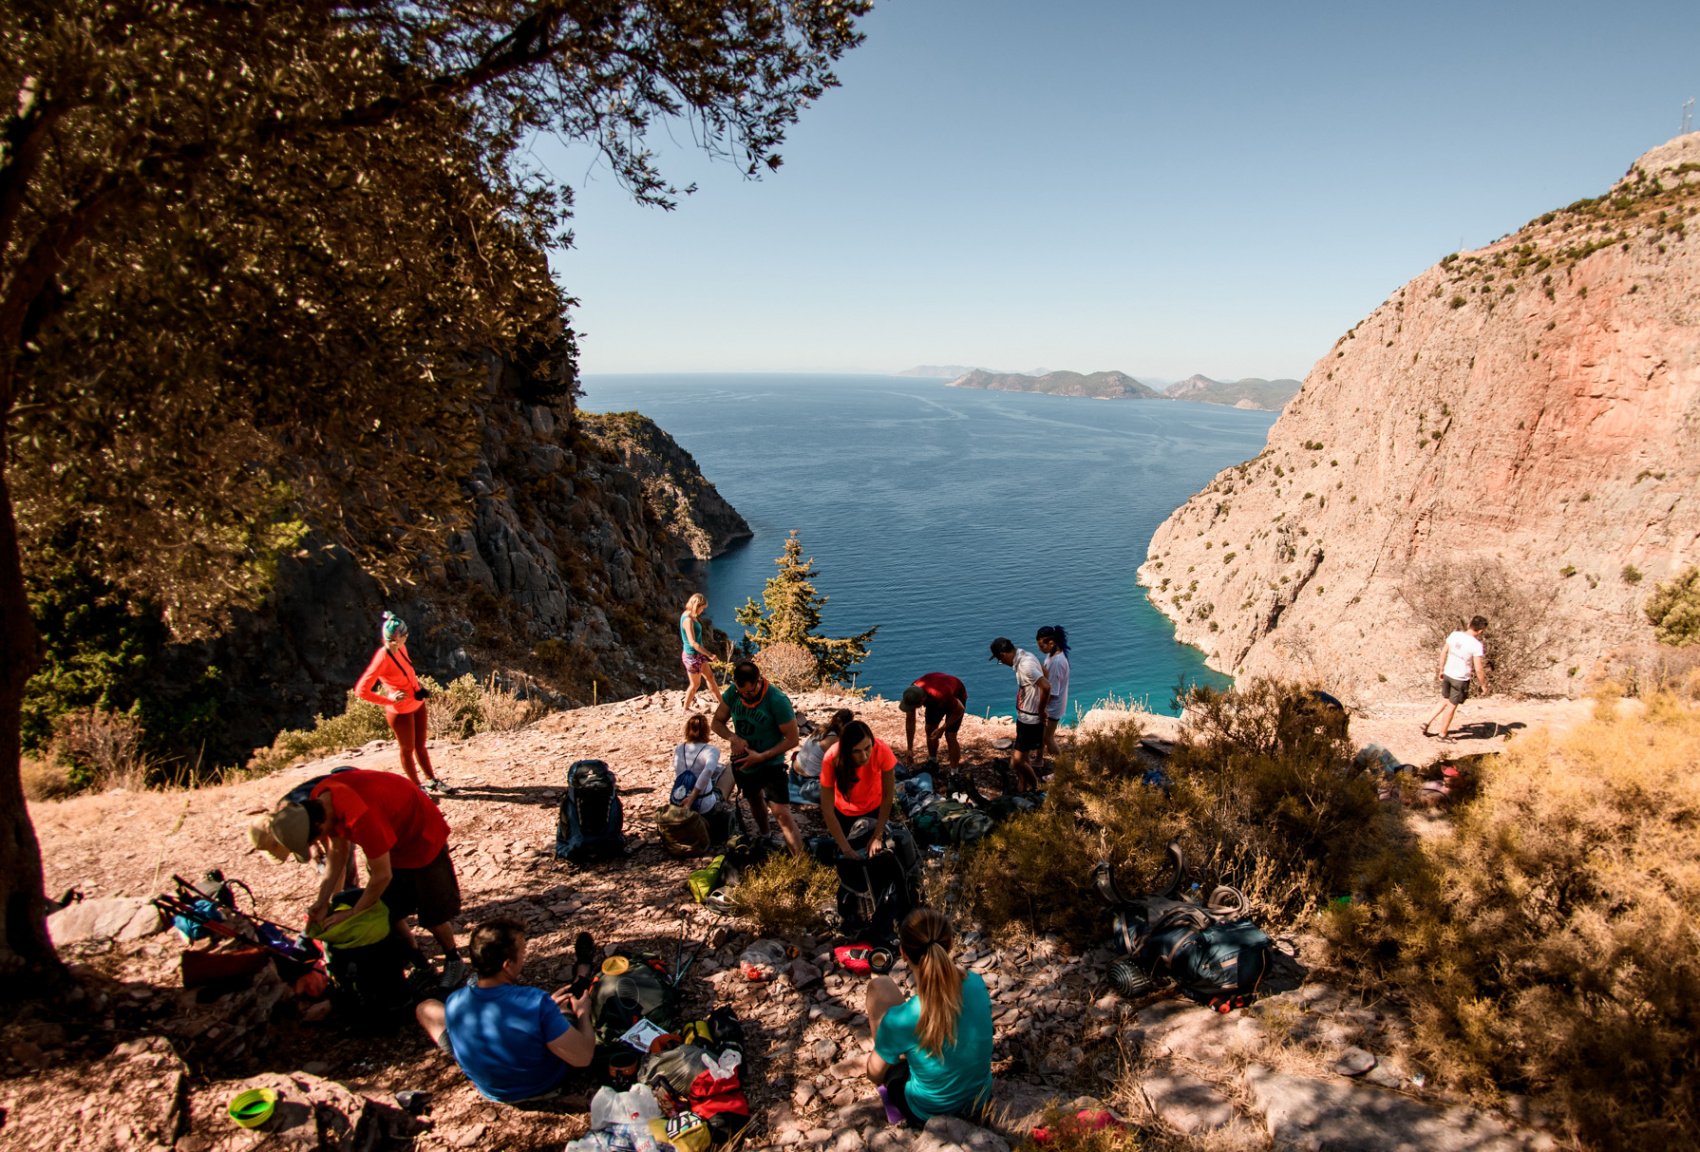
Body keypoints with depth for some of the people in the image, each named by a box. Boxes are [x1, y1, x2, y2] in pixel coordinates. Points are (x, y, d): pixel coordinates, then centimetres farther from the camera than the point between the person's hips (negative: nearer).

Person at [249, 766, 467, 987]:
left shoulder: (360, 817, -41)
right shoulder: (317, 802, -16)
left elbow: (382, 876, -29)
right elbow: (337, 851, 0)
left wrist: (353, 914, -14)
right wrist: (323, 900, -7)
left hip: (422, 839, -8)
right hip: (390, 839, 8)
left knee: (433, 916, 1)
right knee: (387, 912, 8)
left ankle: (454, 961, 24)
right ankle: (416, 960, 26)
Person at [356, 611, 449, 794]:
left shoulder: (401, 648, -5)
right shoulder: (382, 659, -28)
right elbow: (361, 691, -28)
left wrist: (420, 687, 3)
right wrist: (389, 700, -22)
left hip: (417, 704, 7)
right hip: (401, 712, -7)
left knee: (420, 745, 23)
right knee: (408, 749, 14)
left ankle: (431, 780, 40)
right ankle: (416, 787, 33)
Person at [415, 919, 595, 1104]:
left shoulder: (454, 1003, -25)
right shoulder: (537, 1002, -38)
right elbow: (582, 1058, -29)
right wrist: (582, 1012, -10)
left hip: (490, 1091, 3)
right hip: (545, 1086, -2)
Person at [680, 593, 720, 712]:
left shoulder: (692, 617, 4)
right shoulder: (688, 620, -26)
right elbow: (692, 643, -31)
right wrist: (709, 655, -29)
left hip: (698, 654, 9)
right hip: (692, 656, -9)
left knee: (710, 676, 17)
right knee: (695, 684, 7)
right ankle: (686, 709, 24)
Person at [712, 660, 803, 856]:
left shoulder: (777, 701, -25)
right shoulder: (732, 692, -11)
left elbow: (792, 739, -19)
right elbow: (717, 722, 1)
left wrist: (761, 756, -25)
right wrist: (732, 738, -21)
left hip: (770, 765, -6)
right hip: (742, 763, 6)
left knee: (782, 814, -15)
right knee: (755, 800, 29)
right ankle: (764, 837, 56)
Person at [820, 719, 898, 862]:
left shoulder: (882, 750, -36)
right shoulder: (832, 759, -37)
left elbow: (888, 795, -25)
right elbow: (827, 810, -32)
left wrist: (878, 836, -26)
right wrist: (847, 850, -35)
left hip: (874, 807, 1)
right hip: (844, 811, -1)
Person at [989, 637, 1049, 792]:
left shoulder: (1025, 665, -27)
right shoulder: (1025, 655, 4)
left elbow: (1046, 687, -35)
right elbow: (1043, 670, 20)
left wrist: (1041, 709, -19)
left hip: (1031, 720, -10)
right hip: (1024, 717, 10)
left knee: (1017, 761, -3)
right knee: (1024, 757, 19)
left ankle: (1035, 789, 16)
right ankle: (1022, 788, 31)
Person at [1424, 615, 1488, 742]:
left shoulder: (1455, 635, -5)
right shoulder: (1477, 645, -21)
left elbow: (1443, 652, 5)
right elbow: (1478, 669, -19)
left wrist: (1441, 670, 18)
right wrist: (1483, 685, -4)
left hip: (1447, 674, 5)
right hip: (1460, 679, -5)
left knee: (1444, 701, 24)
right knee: (1451, 706, 11)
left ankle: (1427, 723, 20)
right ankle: (1443, 734, 25)